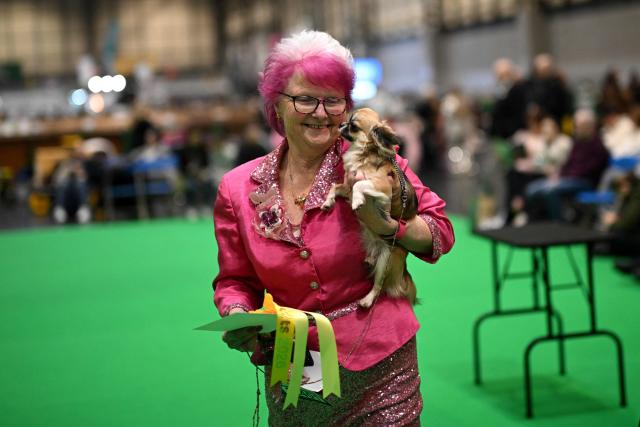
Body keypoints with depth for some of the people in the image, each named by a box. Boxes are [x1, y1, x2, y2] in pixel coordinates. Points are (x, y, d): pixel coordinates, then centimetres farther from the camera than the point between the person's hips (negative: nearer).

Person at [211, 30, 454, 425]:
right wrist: (237, 315, -12)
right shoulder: (238, 189, -1)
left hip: (379, 368, -2)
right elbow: (236, 281, 10)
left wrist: (387, 224, -18)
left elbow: (441, 233, 0)